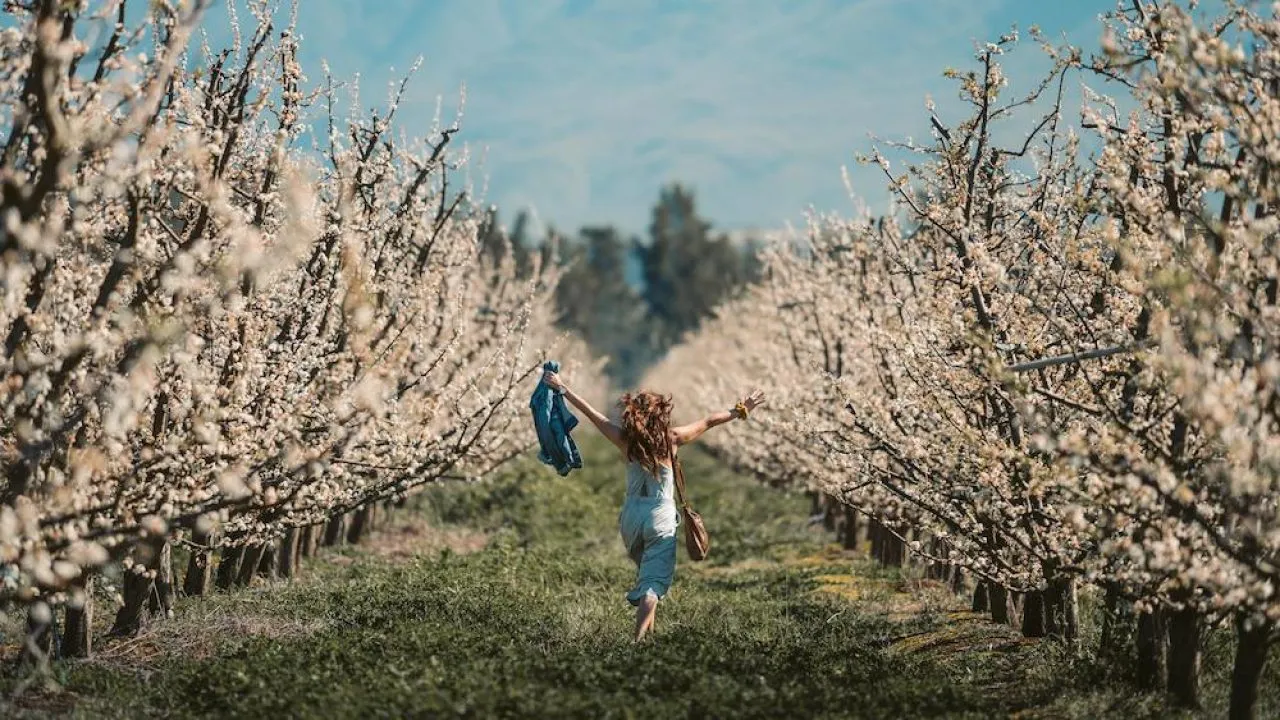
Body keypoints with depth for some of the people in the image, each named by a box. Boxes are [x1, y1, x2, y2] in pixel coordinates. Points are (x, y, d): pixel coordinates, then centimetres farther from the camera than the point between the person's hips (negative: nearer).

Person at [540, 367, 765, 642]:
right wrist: (740, 411, 12)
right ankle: (640, 637, -20)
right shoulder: (671, 438, -9)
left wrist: (561, 388, 8)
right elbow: (709, 421, 1)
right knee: (654, 581, -6)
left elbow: (590, 412, 0)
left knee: (645, 570, 27)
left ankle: (647, 626, 28)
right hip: (662, 518, -3)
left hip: (632, 516, 3)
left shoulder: (625, 440, -6)